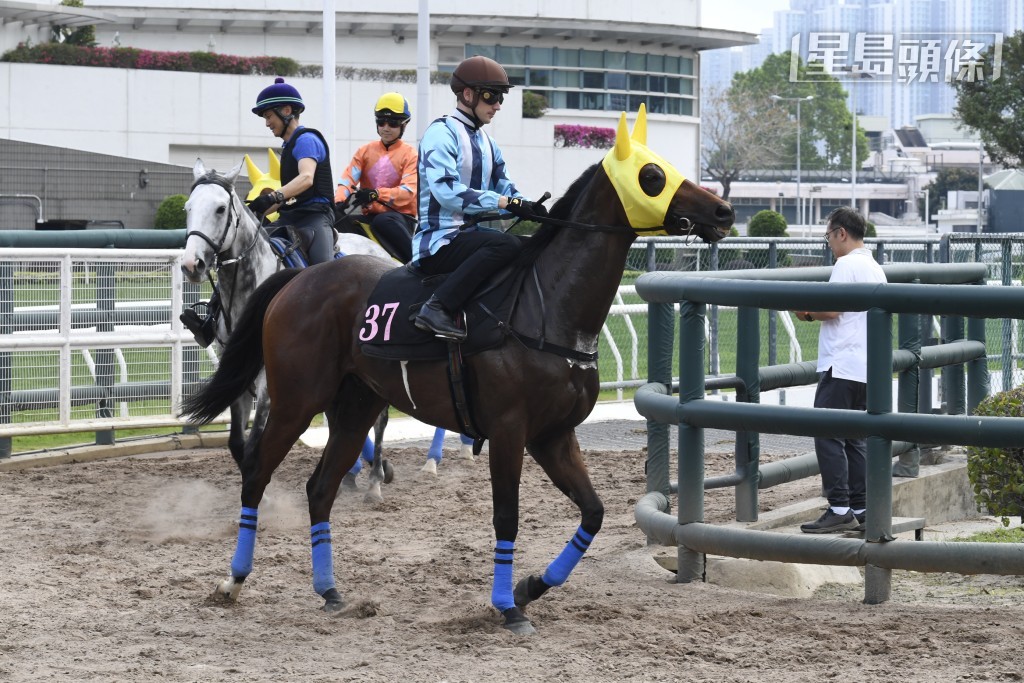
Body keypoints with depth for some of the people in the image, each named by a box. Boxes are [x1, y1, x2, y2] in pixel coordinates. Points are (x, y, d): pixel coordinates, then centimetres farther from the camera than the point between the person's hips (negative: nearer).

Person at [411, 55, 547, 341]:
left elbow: (503, 186, 15)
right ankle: (437, 310, -34)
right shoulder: (442, 133, -11)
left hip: (469, 234, 9)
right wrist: (506, 202, -28)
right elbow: (447, 191, -24)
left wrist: (530, 206, -8)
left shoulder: (486, 142, 19)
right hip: (440, 240, -9)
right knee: (506, 244, -32)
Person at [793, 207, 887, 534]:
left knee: (828, 436, -8)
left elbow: (831, 310, -18)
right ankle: (860, 510, 9)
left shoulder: (847, 265, -11)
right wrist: (814, 313, 15)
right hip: (866, 369, 9)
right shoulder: (875, 268, 18)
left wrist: (805, 311, 0)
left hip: (841, 366, -9)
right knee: (854, 439, 11)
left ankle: (839, 509, -12)